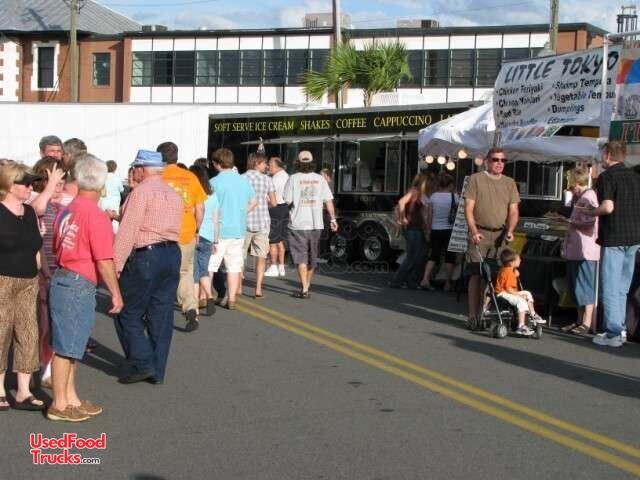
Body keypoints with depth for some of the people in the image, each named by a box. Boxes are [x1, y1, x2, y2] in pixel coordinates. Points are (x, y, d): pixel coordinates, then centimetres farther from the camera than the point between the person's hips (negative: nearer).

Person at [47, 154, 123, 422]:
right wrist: (116, 293, -7)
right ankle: (59, 405, 8)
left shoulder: (66, 211, 7)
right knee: (66, 347, 0)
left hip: (62, 278, 8)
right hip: (79, 285, -8)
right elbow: (104, 261, -17)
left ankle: (71, 398, 26)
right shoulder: (96, 216, -16)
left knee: (71, 345, 17)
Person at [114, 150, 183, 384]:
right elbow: (175, 228, 11)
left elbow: (128, 230, -15)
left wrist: (116, 265, -14)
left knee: (129, 314, 3)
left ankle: (143, 364, -3)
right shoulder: (174, 194, 15)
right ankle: (157, 371, 13)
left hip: (146, 256, -7)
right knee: (162, 316, 9)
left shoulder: (141, 191, -9)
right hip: (172, 254, 8)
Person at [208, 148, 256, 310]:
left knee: (208, 266, 2)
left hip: (219, 231, -5)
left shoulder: (215, 182, -12)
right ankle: (231, 299, 12)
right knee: (234, 266, 9)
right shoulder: (244, 181, 6)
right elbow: (253, 202, 16)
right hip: (239, 230, 5)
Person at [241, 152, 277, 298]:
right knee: (261, 256, 6)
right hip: (262, 222, 0)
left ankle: (239, 287, 14)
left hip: (244, 222, 0)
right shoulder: (267, 179, 0)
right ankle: (258, 288, 0)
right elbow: (273, 203, 0)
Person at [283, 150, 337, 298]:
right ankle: (306, 285, 28)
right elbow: (328, 200, 1)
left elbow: (287, 201, -7)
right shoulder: (320, 179, 3)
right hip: (316, 224, 3)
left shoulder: (293, 179, -6)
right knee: (312, 258, 16)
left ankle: (304, 289, -7)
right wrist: (333, 219, 6)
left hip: (298, 224, -3)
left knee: (301, 257, -1)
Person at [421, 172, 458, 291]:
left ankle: (425, 279, -3)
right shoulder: (454, 196, -7)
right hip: (449, 229, -3)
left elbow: (430, 216, 3)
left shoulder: (433, 196, 1)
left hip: (435, 230, 3)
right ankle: (447, 283, 7)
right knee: (449, 256, 6)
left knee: (434, 255, 9)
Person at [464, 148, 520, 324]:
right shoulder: (476, 179, 1)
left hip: (500, 235, 3)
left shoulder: (509, 183, 13)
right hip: (480, 234, -3)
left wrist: (510, 230, -9)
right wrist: (474, 231, -16)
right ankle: (473, 315, -4)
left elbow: (513, 211, 9)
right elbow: (468, 209, -4)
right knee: (476, 275, -6)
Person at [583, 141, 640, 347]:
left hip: (614, 238, -7)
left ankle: (613, 334, -2)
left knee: (610, 288, -2)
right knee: (622, 288, 16)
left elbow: (608, 207, -22)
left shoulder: (607, 177, -10)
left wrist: (590, 212, -3)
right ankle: (620, 329, 20)